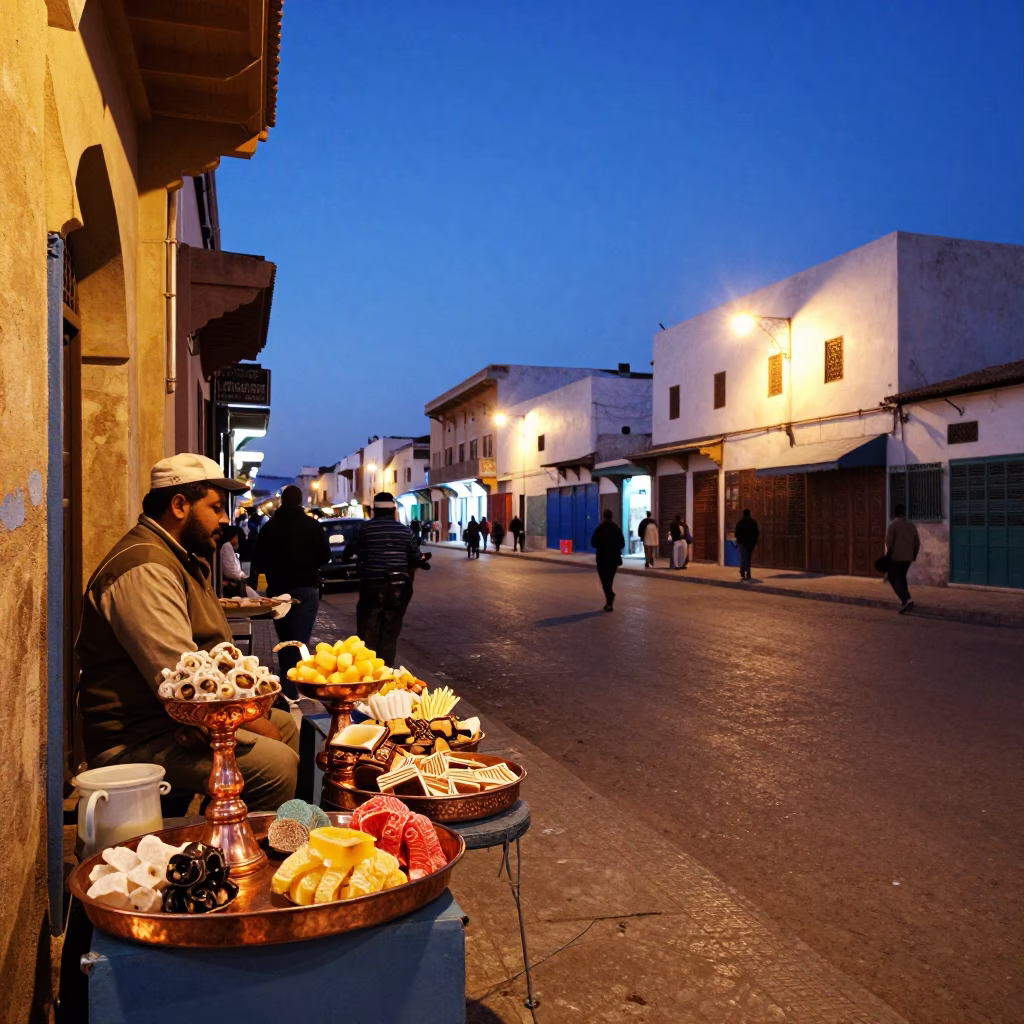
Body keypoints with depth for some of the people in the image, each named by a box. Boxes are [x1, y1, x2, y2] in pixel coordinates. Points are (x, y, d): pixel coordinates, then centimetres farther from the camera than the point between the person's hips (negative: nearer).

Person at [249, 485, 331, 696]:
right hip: (306, 588, -3)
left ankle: (286, 685, 21)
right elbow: (325, 556, -1)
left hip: (278, 589, 3)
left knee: (285, 640, 16)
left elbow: (259, 562, 4)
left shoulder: (270, 527, 2)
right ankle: (291, 689, -15)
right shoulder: (312, 525, -4)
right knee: (299, 641, -5)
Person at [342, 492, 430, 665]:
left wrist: (344, 558, 35)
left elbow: (348, 552, 12)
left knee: (368, 631, 6)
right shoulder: (405, 530, 4)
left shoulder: (364, 529, 0)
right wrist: (423, 562, 32)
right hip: (397, 587, 2)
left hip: (372, 586, -2)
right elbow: (416, 557, 9)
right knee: (390, 632, 10)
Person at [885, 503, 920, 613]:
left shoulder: (893, 525, -10)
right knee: (902, 578, 21)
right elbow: (917, 543, 12)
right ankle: (905, 602, 17)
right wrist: (914, 556, 24)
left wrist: (887, 555, -2)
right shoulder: (912, 526, 7)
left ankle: (906, 600, -17)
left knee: (894, 579, 1)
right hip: (908, 558, 6)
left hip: (895, 557, -6)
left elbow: (889, 542, -16)